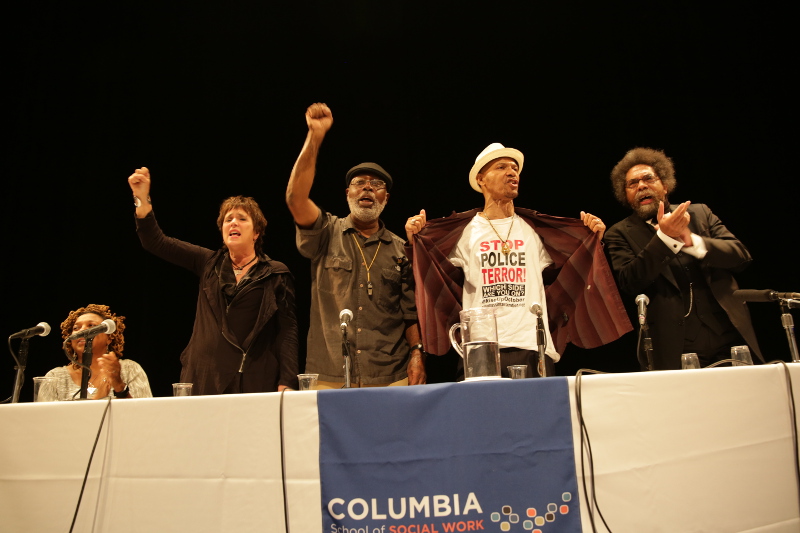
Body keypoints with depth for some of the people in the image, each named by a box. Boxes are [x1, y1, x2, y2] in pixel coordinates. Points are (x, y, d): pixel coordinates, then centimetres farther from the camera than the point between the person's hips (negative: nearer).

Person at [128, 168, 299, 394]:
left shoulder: (276, 274, 1)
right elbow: (157, 242, 10)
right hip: (204, 379, 3)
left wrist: (286, 384, -11)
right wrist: (142, 199, -4)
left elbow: (288, 330, -3)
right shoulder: (209, 263, 12)